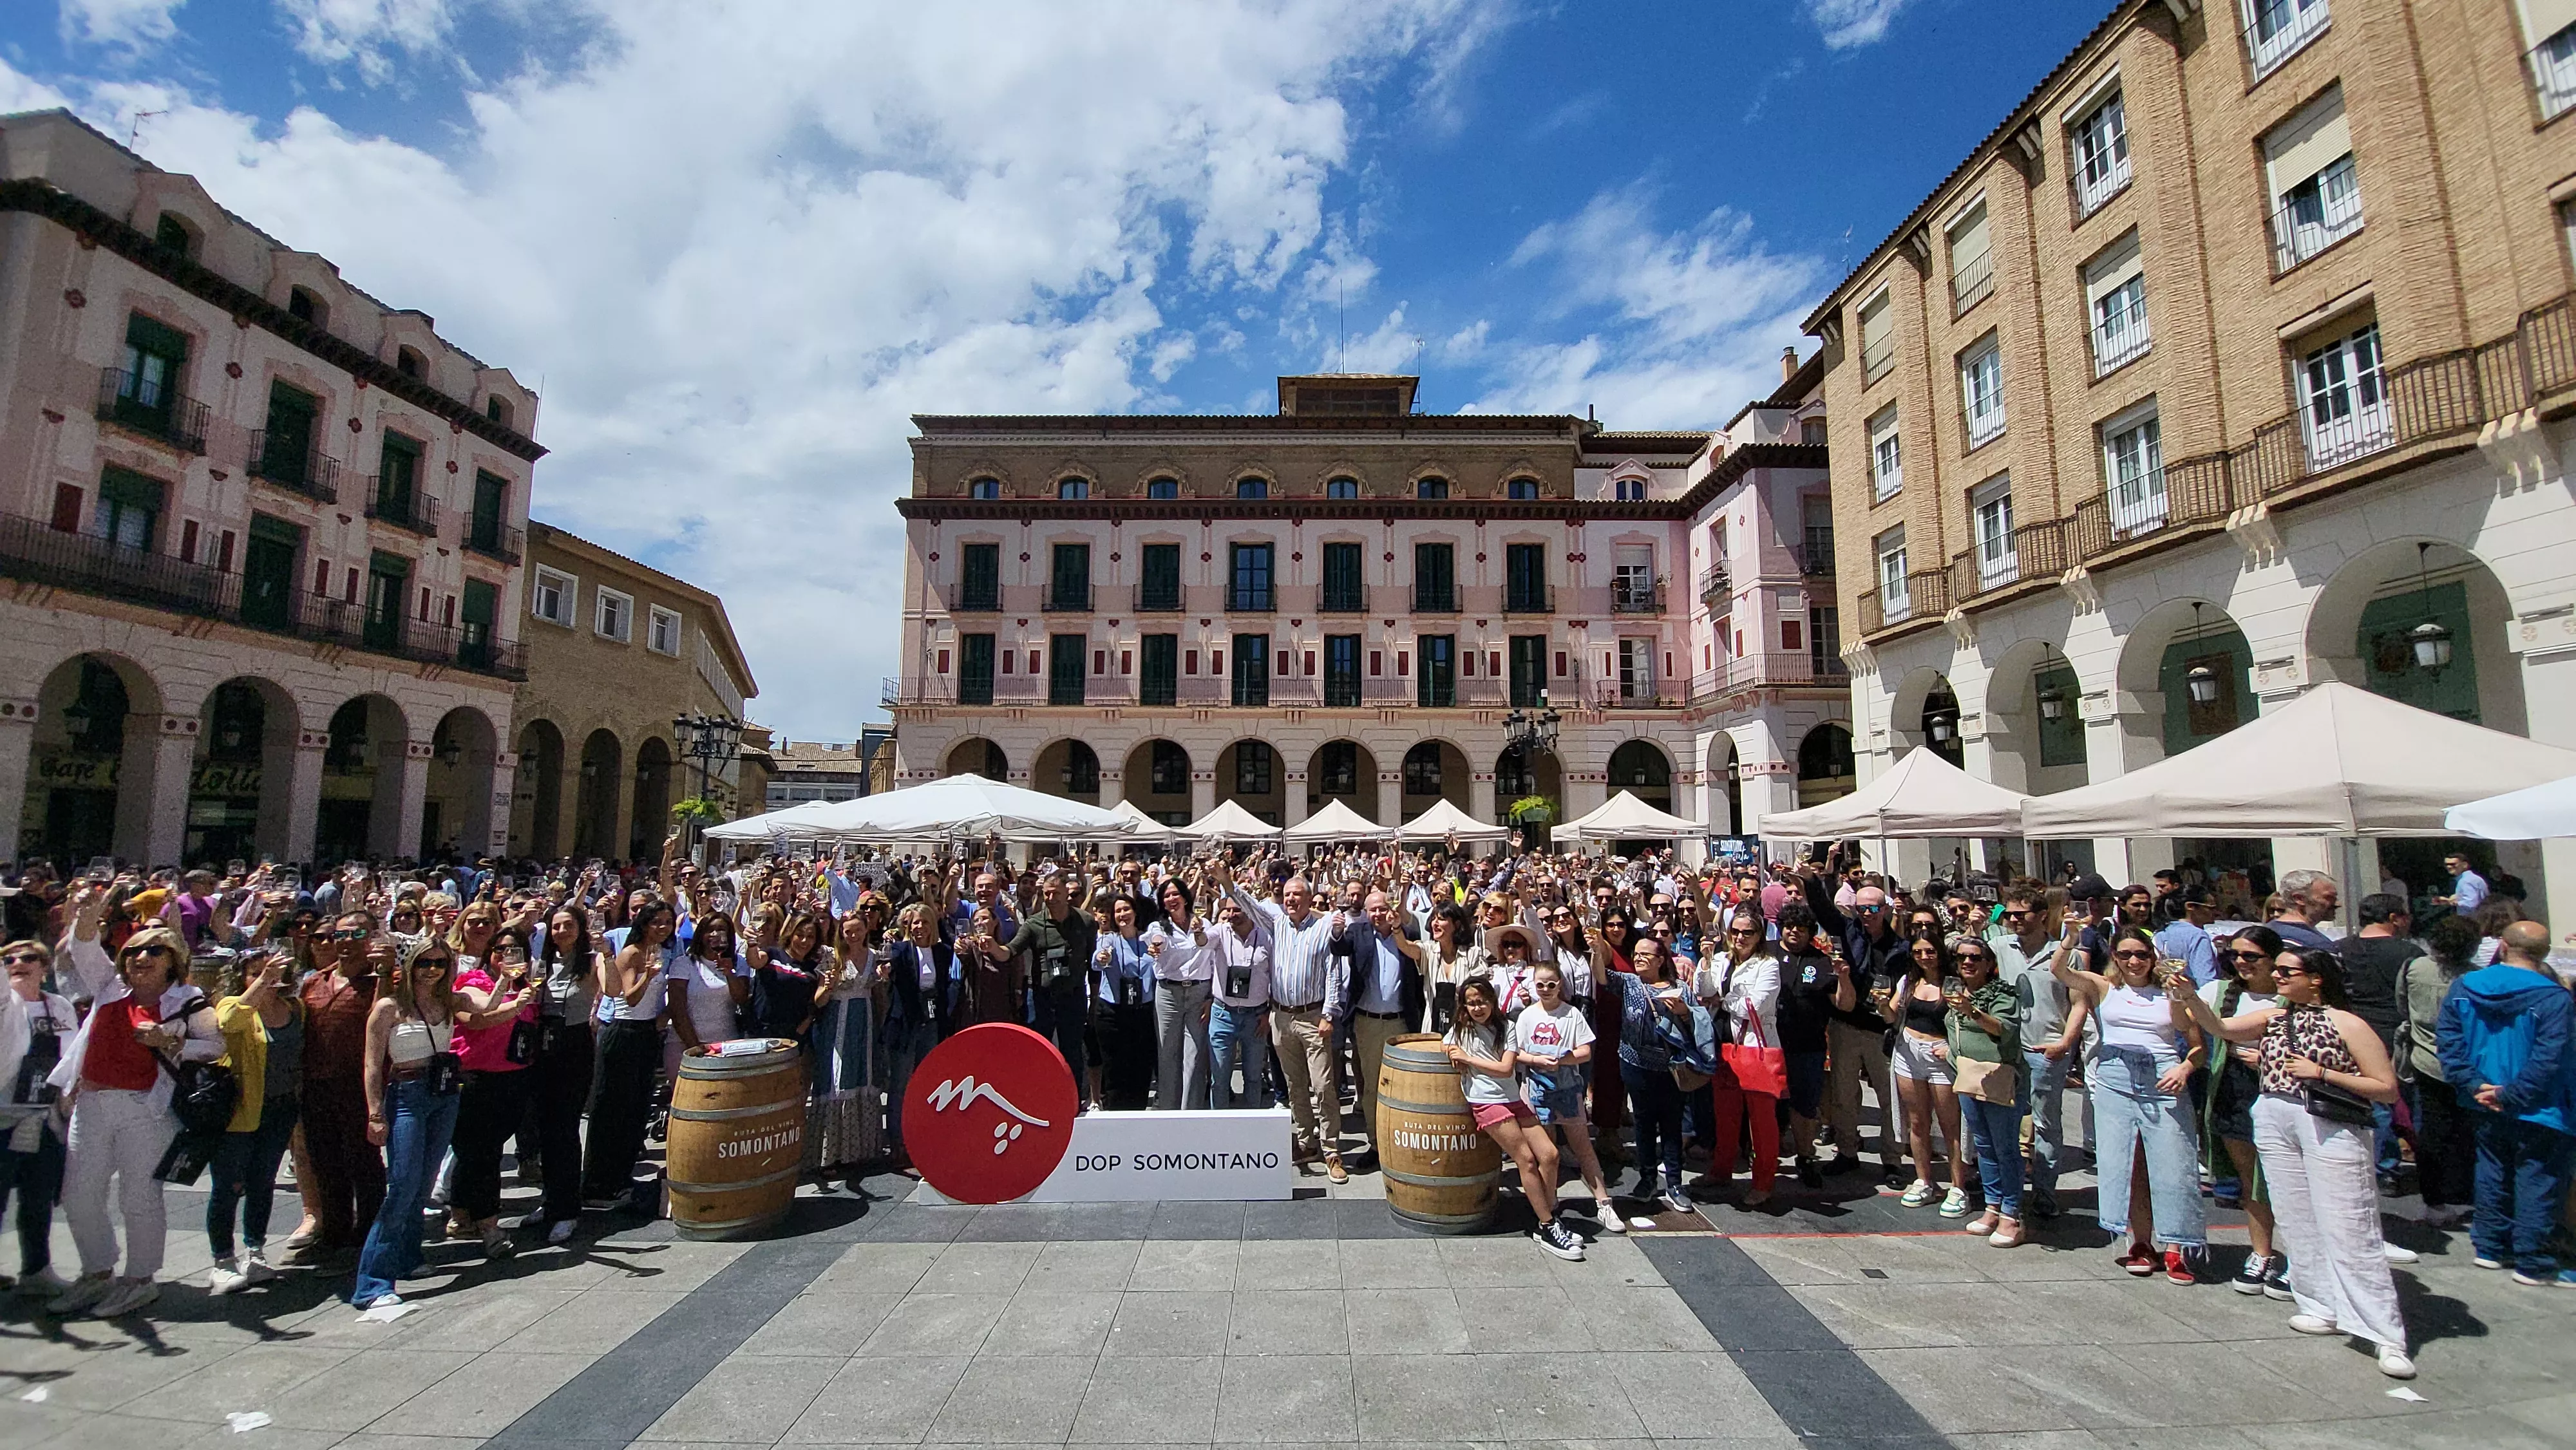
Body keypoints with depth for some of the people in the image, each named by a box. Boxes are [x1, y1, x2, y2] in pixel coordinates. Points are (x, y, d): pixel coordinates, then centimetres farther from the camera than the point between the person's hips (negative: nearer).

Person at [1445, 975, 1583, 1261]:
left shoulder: (1505, 1029, 7)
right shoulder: (1460, 1029, 4)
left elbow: (1506, 1068, -4)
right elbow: (1444, 1050, 17)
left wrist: (1468, 1058, -8)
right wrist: (1456, 1057, -4)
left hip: (1513, 1099, 4)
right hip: (1486, 1103, -4)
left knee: (1549, 1155, -5)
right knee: (1527, 1160, -10)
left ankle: (1550, 1218, 11)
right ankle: (1547, 1227, -1)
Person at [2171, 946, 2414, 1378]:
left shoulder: (2347, 1024, -4)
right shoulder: (2273, 1017, 10)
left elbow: (2387, 1088, -4)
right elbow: (2220, 1028, -1)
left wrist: (2322, 1073, -14)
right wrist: (2186, 995, -15)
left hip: (2332, 1129, -5)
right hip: (2275, 1125, 5)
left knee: (2348, 1230, -6)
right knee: (2297, 1224, 10)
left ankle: (2388, 1334, 1)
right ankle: (2324, 1308, 23)